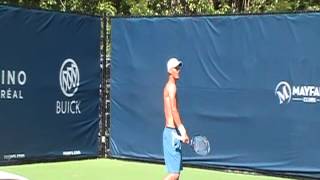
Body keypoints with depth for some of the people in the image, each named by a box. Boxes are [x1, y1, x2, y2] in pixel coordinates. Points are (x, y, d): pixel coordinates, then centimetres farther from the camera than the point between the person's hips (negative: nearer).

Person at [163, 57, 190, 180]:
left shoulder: (170, 86, 19)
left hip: (171, 132, 10)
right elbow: (174, 110, -20)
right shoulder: (171, 86, -11)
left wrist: (182, 132, 15)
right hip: (172, 132, -10)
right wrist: (182, 131, -21)